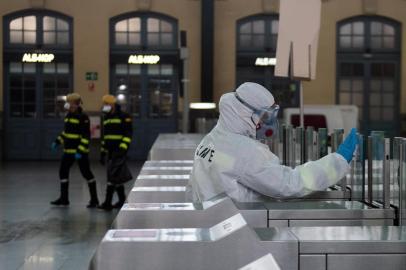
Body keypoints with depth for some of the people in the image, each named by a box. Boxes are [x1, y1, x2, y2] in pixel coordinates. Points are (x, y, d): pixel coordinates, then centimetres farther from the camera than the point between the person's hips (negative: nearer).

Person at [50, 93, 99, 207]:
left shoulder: (83, 117, -15)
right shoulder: (68, 116, 11)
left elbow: (86, 136, -19)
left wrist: (80, 151, -24)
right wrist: (58, 141, 13)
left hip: (80, 151, -9)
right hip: (68, 150, 9)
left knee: (86, 173, -3)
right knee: (63, 172, 8)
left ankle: (94, 199, 5)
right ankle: (64, 199, 17)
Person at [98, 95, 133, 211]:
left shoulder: (124, 117, -7)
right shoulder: (106, 118, 16)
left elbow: (128, 134, -12)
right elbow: (104, 136, 22)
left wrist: (123, 148, -21)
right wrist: (102, 153, 20)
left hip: (119, 152, -7)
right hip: (110, 152, 7)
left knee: (113, 176, -12)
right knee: (118, 176, 11)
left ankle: (108, 203, -13)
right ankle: (122, 200, 20)